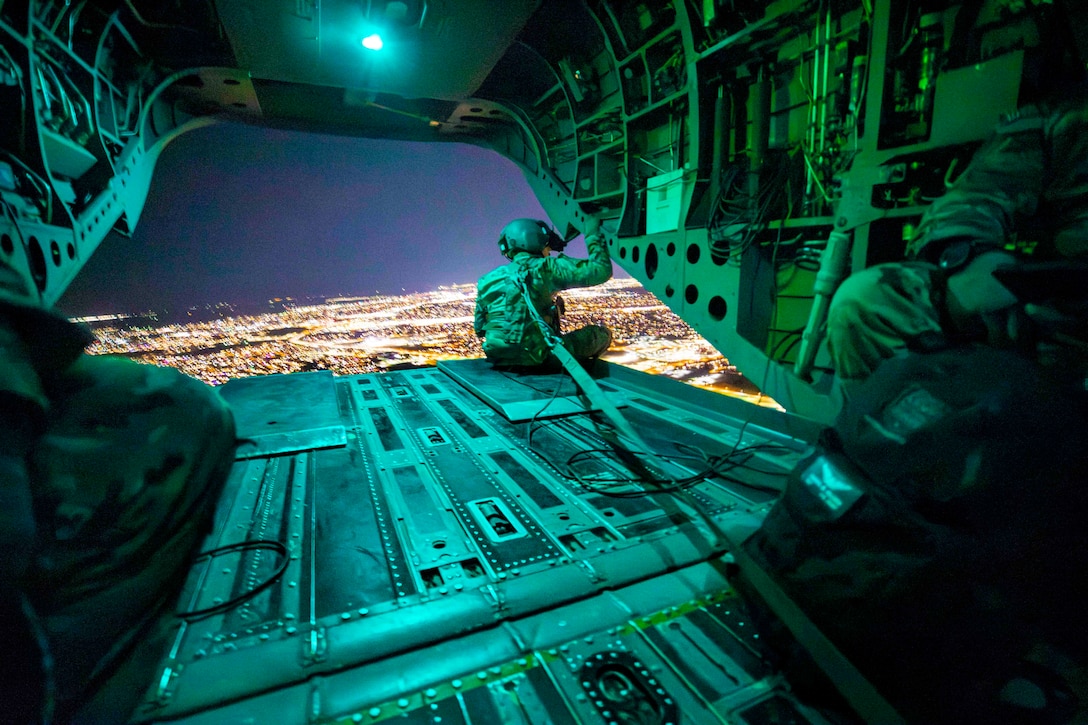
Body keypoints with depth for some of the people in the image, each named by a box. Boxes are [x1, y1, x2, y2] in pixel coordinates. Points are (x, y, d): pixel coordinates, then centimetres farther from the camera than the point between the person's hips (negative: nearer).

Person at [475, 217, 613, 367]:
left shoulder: (488, 280, 9)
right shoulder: (543, 268, -7)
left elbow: (480, 328, 16)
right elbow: (601, 270, -9)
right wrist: (593, 235, 6)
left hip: (497, 358, 6)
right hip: (535, 357, -6)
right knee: (602, 333, 18)